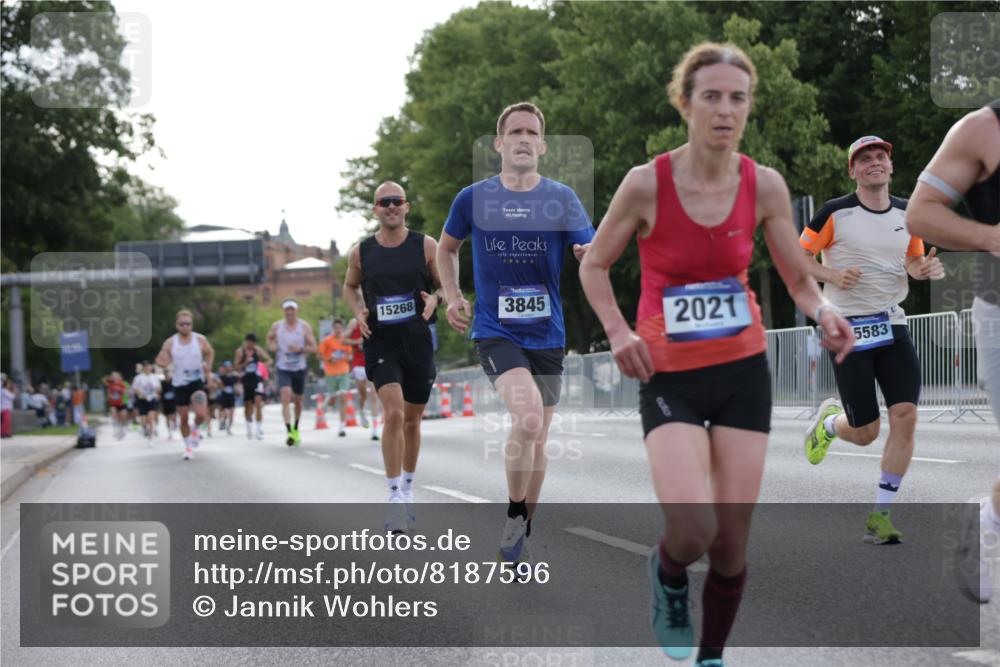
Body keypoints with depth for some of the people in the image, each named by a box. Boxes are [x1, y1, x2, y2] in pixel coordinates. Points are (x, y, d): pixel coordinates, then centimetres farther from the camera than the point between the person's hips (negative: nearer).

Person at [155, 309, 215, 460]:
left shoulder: (200, 340, -5)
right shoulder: (170, 343, -6)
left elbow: (210, 352, 13)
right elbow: (161, 361, 1)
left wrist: (208, 365, -4)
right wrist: (162, 363, -23)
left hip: (197, 381, -1)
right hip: (179, 384, 1)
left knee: (201, 414, -20)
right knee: (183, 418, 7)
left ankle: (195, 429, 15)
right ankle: (188, 447, 28)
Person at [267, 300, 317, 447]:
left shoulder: (304, 327, -4)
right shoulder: (276, 326, -1)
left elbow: (313, 347, -6)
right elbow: (269, 338, 20)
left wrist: (300, 349, -23)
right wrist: (272, 346, -3)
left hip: (299, 368, 1)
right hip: (283, 368, -1)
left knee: (298, 400, 14)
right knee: (286, 397, -20)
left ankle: (296, 428, 37)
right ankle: (289, 432, -27)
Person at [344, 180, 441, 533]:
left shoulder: (425, 246, -2)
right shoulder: (361, 252, 1)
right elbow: (350, 286, 18)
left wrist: (434, 299, -15)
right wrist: (359, 312, -1)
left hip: (418, 342, 1)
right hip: (381, 344, -1)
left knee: (412, 420, 13)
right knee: (393, 414, -19)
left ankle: (408, 490, 31)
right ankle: (395, 497, -14)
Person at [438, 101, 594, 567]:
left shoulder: (562, 199, -2)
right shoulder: (473, 199, -2)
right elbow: (446, 248, 16)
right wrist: (453, 296, 3)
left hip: (547, 335, 3)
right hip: (495, 332, -3)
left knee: (538, 438, 10)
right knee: (528, 418, -26)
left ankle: (523, 536, 29)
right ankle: (513, 516, -4)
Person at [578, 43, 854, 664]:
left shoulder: (765, 185, -4)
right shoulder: (647, 183, -12)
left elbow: (799, 278, 6)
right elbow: (594, 266, 2)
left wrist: (824, 312, -16)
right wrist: (618, 330, -15)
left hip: (744, 371, 3)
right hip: (669, 377, -2)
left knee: (733, 542, 2)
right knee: (693, 530, -20)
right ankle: (668, 573, 17)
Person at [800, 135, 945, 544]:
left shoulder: (907, 213, 7)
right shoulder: (835, 213, -7)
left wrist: (925, 268, -2)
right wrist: (832, 275, -19)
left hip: (892, 325, 4)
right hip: (847, 327, -4)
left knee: (905, 415, -11)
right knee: (865, 432, -3)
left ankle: (881, 514, 1)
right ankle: (829, 421, 36)